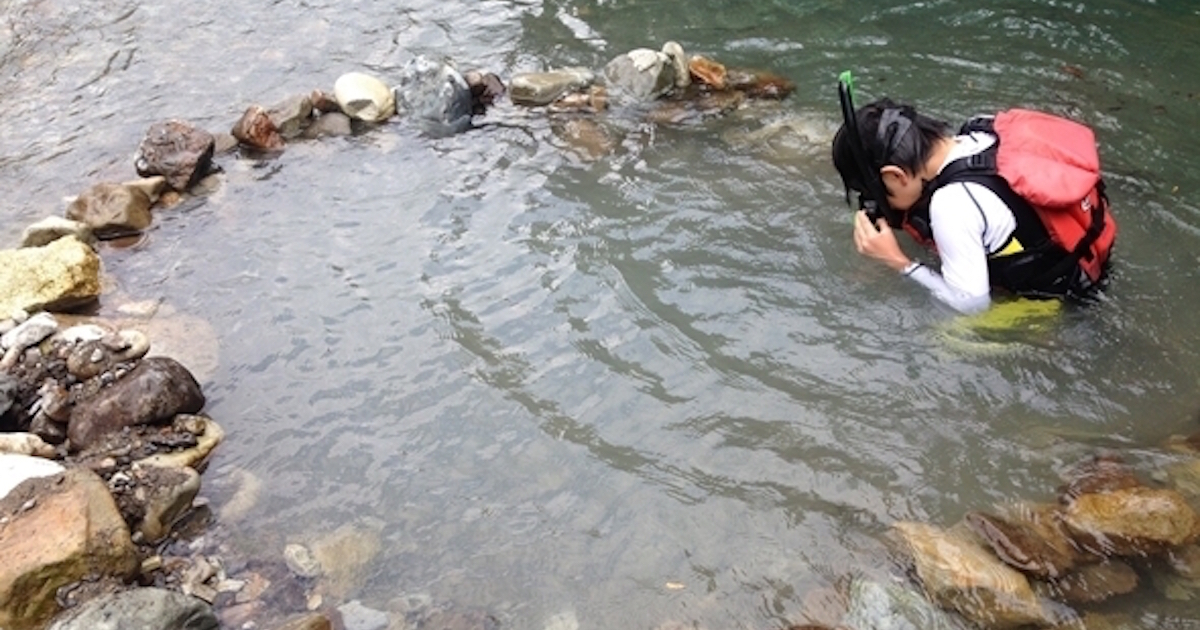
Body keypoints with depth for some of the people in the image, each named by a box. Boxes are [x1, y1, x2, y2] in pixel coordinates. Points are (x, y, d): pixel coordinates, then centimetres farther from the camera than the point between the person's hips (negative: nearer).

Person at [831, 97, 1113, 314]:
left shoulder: (952, 204, -33)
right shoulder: (983, 133, -11)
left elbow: (972, 303, -24)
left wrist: (897, 261, -21)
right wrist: (900, 216, -5)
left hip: (1055, 300, -8)